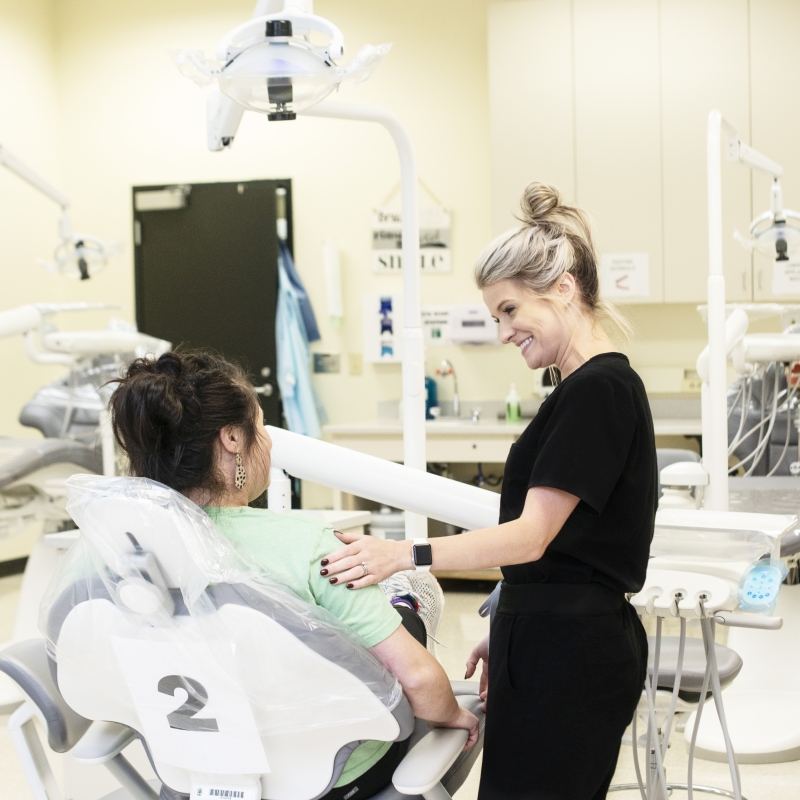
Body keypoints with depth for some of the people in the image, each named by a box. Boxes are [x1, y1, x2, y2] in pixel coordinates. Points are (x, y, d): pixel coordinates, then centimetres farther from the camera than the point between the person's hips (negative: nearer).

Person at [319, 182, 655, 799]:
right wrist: (506, 629, 23)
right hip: (568, 644, 10)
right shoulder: (596, 385, 15)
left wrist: (406, 555, -29)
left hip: (569, 656, -10)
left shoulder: (598, 390, -17)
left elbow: (531, 535, -21)